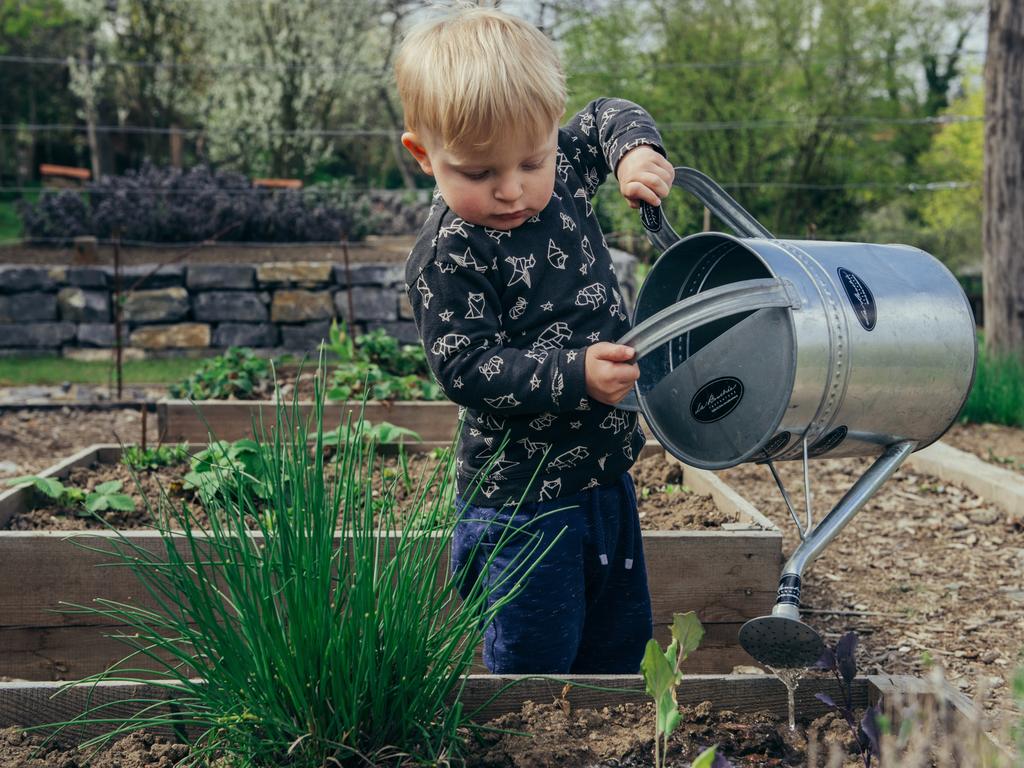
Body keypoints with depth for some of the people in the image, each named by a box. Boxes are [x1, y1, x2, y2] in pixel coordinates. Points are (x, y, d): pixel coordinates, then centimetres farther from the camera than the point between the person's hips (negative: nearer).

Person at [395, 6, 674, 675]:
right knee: (535, 664, 0)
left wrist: (636, 150, -4)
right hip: (522, 498, -7)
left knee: (622, 639, 21)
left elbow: (607, 118, 18)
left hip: (606, 473, 7)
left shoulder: (562, 174, -1)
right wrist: (574, 376, -32)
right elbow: (466, 368, -23)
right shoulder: (448, 256, -21)